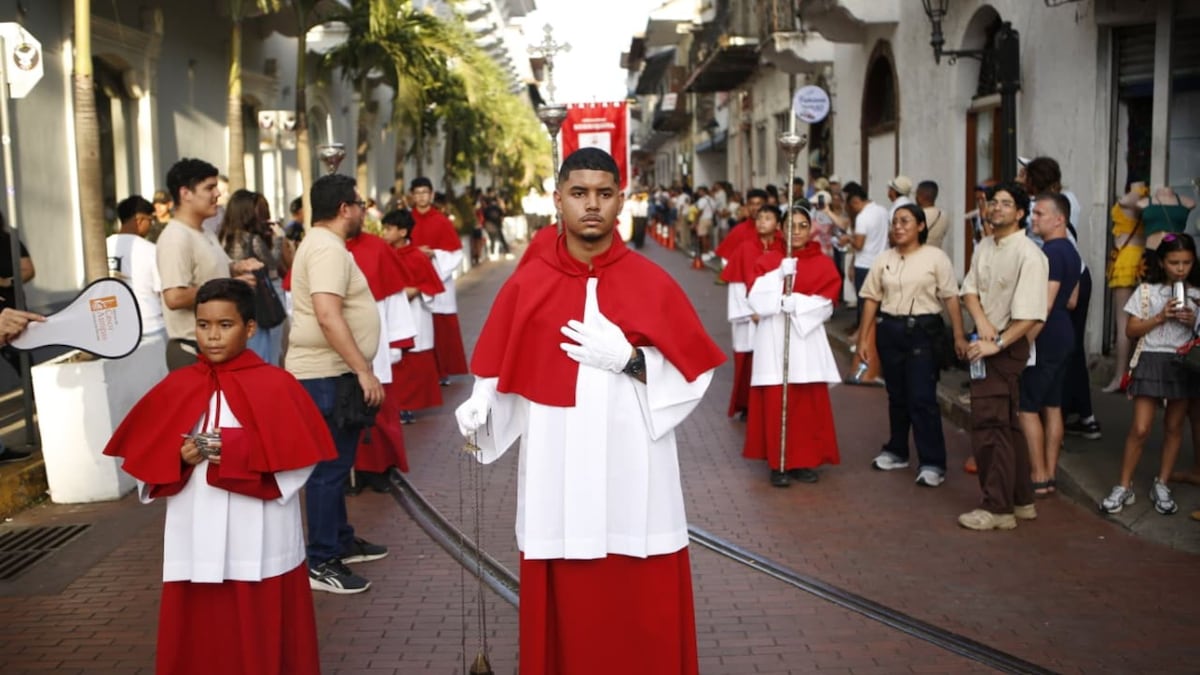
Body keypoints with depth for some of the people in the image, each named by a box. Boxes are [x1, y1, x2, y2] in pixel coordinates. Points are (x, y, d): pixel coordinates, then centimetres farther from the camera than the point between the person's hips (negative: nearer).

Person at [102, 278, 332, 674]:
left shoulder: (275, 385, -6)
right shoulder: (176, 388, 5)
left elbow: (298, 458, -10)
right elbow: (142, 459, 8)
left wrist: (240, 452, -21)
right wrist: (178, 460, -12)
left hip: (259, 544, -3)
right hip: (196, 542, 3)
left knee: (263, 639, 6)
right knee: (200, 638, 10)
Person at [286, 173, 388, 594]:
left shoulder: (321, 243, 17)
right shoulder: (328, 248, -17)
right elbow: (328, 315, -28)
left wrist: (359, 370, 22)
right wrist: (363, 370, -28)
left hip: (332, 373, 11)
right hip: (327, 374, -11)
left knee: (336, 464, 19)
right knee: (328, 468, -5)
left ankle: (341, 541, 31)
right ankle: (321, 562, 1)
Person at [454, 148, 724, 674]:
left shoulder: (653, 283, -1)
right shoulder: (526, 285, 2)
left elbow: (693, 374, -1)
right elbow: (499, 375, 4)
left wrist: (628, 360, -14)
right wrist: (478, 410, -15)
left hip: (633, 475, 0)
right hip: (557, 476, 1)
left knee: (641, 611, 7)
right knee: (565, 610, 9)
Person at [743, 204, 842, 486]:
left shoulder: (823, 264, 5)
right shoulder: (768, 260, 7)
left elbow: (825, 306, -5)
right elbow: (756, 300, -6)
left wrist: (792, 303, -15)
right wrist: (780, 274, -16)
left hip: (807, 339, 0)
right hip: (773, 340, 0)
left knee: (809, 403, 1)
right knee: (775, 402, -3)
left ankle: (806, 460, 13)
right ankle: (779, 463, 5)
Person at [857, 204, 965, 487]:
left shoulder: (936, 257, -4)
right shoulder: (884, 259, 7)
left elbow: (951, 298, -6)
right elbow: (872, 300, 8)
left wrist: (959, 336, -12)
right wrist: (864, 337, 5)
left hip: (922, 330, -4)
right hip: (889, 330, 4)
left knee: (922, 398, -7)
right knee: (896, 395, 14)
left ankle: (932, 463, -1)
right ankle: (896, 451, 29)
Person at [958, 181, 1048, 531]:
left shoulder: (1028, 254, -16)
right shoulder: (984, 246, 8)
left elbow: (1030, 314, -20)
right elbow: (969, 288, 7)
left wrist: (996, 344, -23)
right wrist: (981, 320, -11)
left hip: (1007, 346, -8)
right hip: (985, 343, 8)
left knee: (989, 425, -7)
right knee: (1005, 424, 15)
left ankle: (997, 508, 2)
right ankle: (1021, 500, 27)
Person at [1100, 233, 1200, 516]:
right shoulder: (1147, 290, -2)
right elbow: (1132, 330, -2)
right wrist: (1160, 317, -14)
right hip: (1152, 361, -3)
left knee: (1174, 427, 10)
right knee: (1140, 428, -6)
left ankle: (1161, 485, 22)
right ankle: (1124, 487, 4)